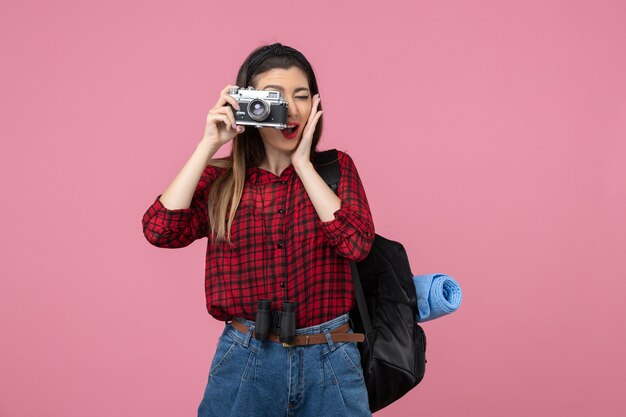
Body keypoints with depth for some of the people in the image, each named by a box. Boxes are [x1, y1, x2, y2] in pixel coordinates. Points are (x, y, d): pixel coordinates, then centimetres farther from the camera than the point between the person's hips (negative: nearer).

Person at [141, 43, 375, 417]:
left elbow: (357, 243, -13)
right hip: (245, 360, 0)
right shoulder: (220, 179, 2)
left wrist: (303, 164, -10)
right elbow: (160, 231, -14)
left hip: (329, 363, 0)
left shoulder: (336, 168, 3)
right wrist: (208, 145, -11)